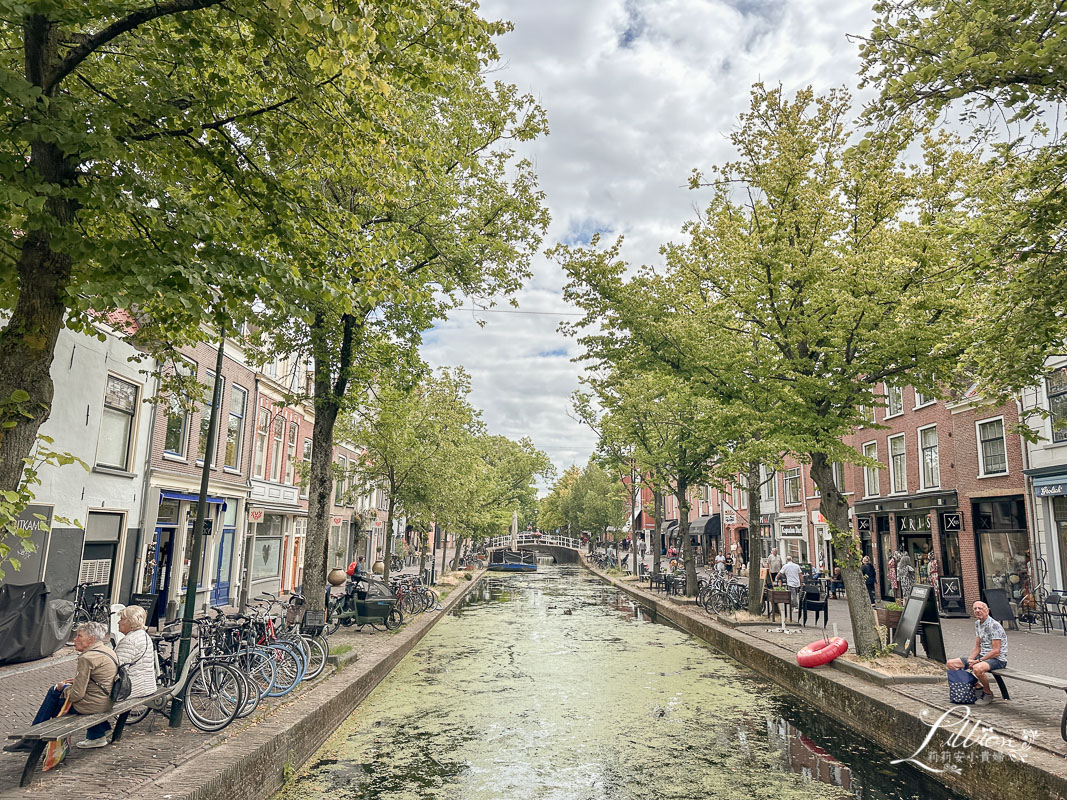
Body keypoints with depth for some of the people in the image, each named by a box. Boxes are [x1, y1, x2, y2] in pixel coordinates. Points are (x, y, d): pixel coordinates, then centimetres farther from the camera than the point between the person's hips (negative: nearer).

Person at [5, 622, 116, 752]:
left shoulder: (87, 658, -21)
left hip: (93, 704, -8)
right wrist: (77, 680, 15)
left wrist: (62, 687, 0)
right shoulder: (108, 649, 7)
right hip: (107, 699, 9)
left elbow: (77, 695, -18)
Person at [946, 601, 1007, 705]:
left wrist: (978, 661, -21)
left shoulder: (994, 625, -17)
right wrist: (969, 661, -3)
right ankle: (976, 685, 3)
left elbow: (996, 651, -21)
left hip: (998, 659, -8)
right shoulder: (977, 624, 9)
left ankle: (988, 693, -12)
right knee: (950, 664, -2)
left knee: (977, 668, -40)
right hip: (982, 657, 8)